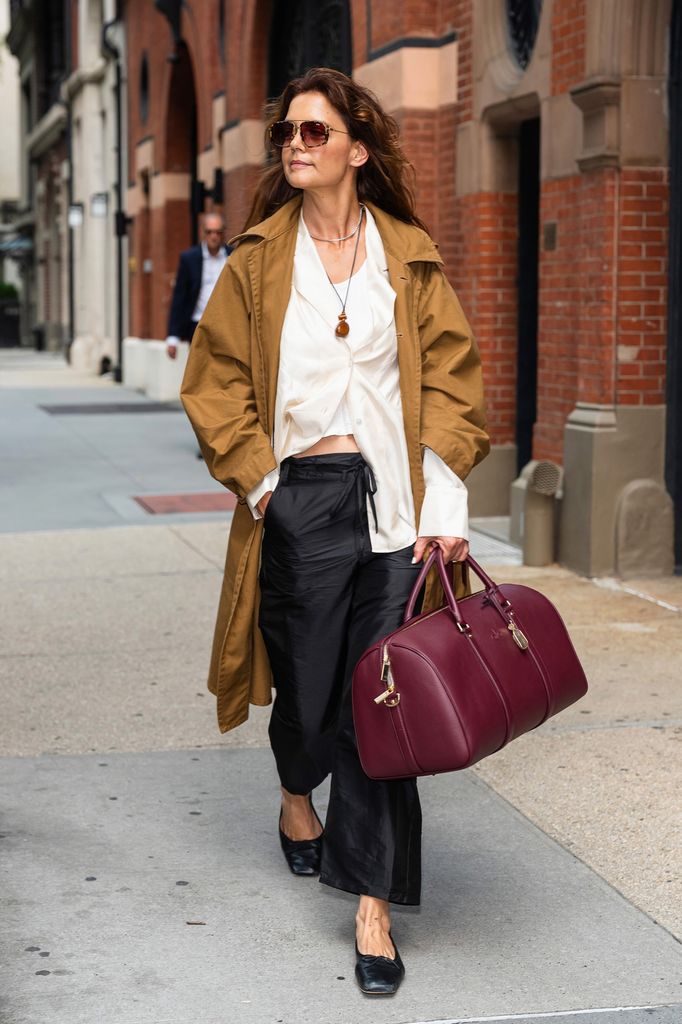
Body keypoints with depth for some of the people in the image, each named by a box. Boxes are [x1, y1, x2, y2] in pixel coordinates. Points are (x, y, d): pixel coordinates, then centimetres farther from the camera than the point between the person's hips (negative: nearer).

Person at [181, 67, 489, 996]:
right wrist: (257, 478, -4)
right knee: (309, 682, 9)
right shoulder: (260, 258, 6)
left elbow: (451, 379, 3)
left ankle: (373, 907, 2)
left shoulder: (409, 257, 5)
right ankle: (296, 798, 45)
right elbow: (217, 379, 7)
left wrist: (443, 500, -6)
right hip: (301, 500, 1)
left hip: (391, 499, 0)